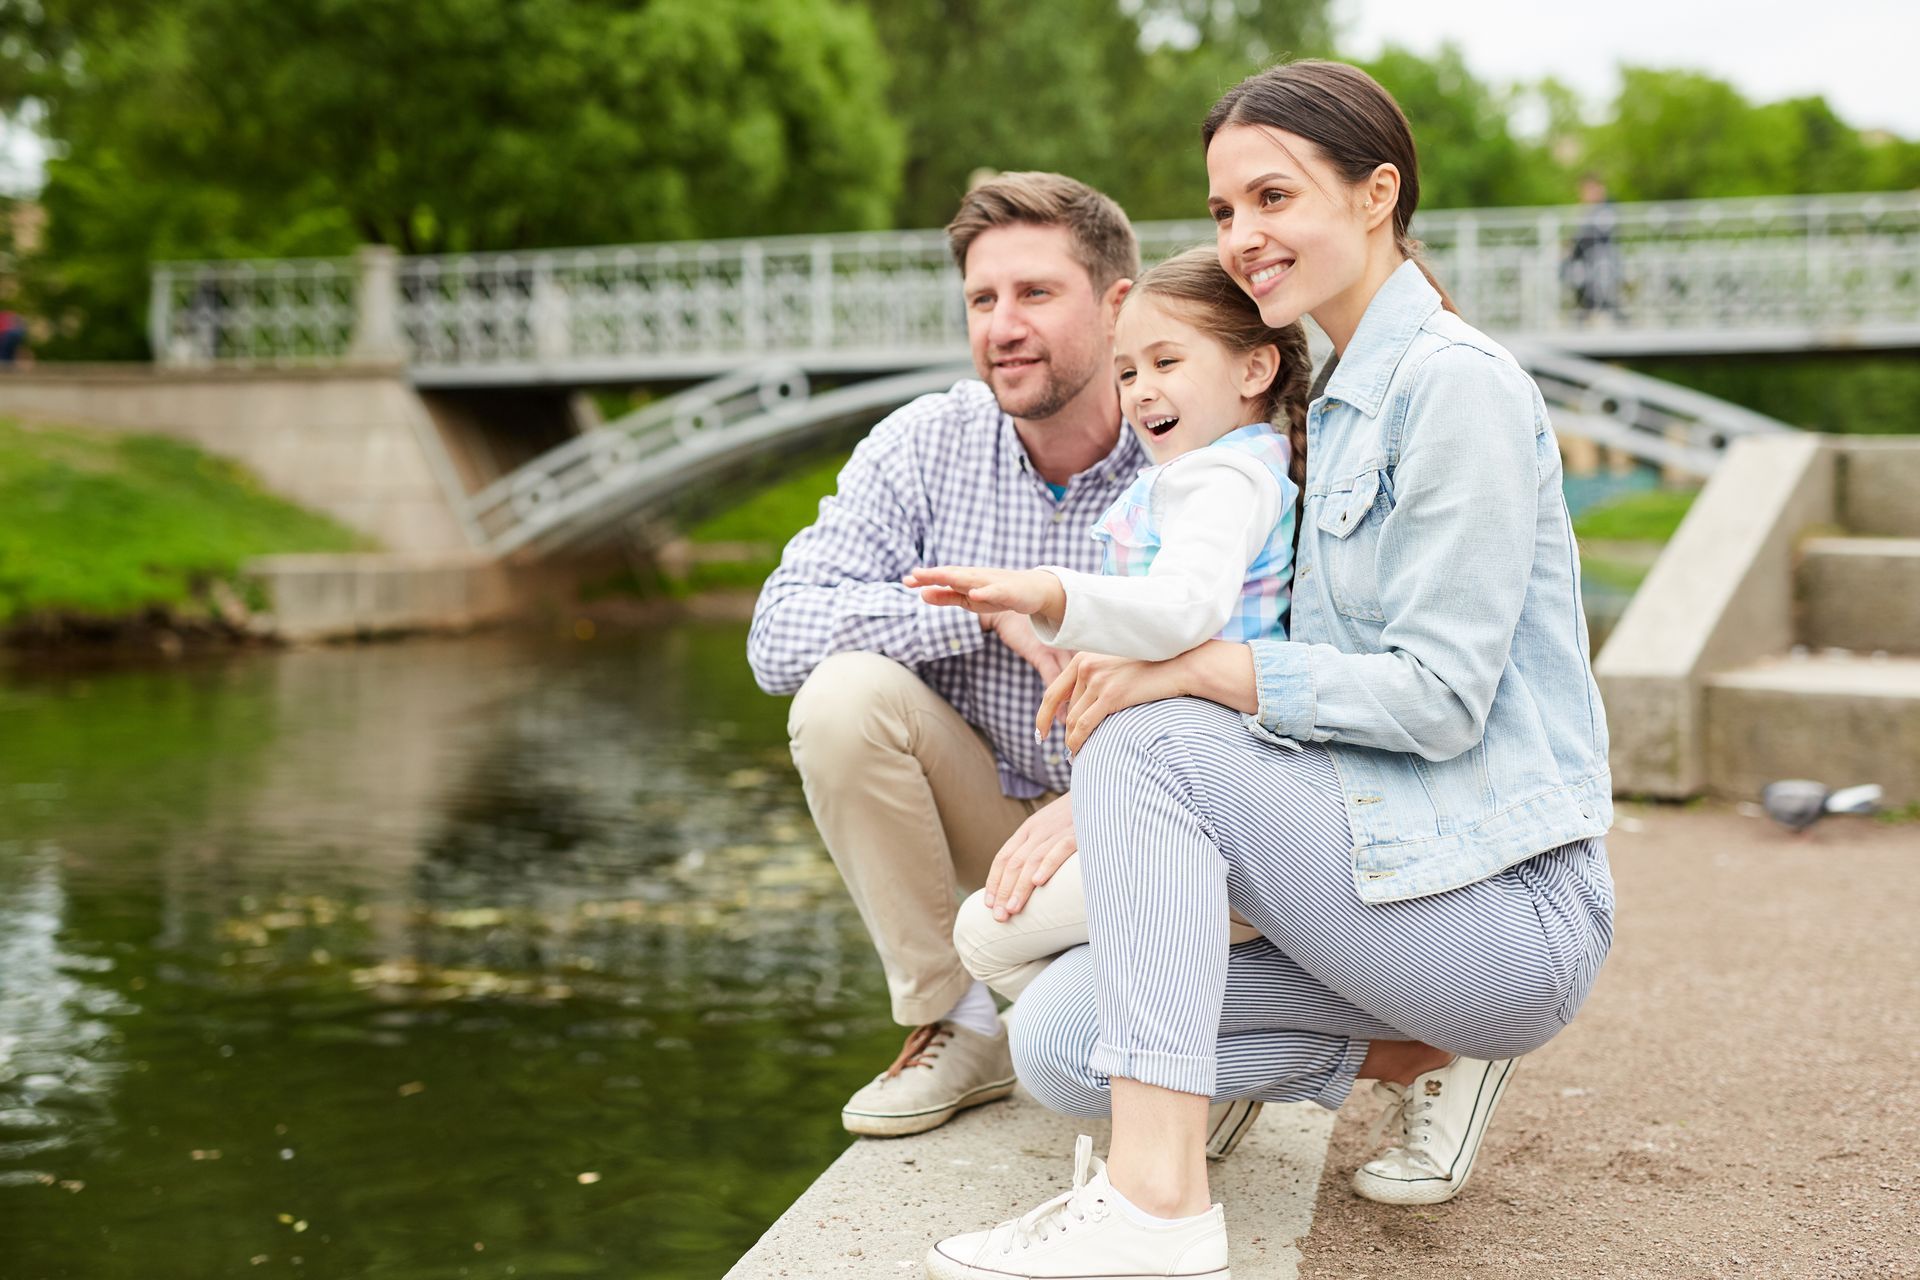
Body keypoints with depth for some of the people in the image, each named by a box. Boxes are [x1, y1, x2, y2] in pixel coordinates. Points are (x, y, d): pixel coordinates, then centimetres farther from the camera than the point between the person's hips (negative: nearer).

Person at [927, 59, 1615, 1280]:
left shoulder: (1458, 382, -12)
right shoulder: (1346, 400, 17)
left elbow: (1441, 697, -18)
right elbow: (1328, 689, 16)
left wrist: (1200, 667, -22)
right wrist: (1084, 807, 4)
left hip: (1510, 903, -8)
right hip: (1393, 853, 9)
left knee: (1154, 740, -24)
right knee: (1059, 1039, -5)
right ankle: (1428, 1056, 9)